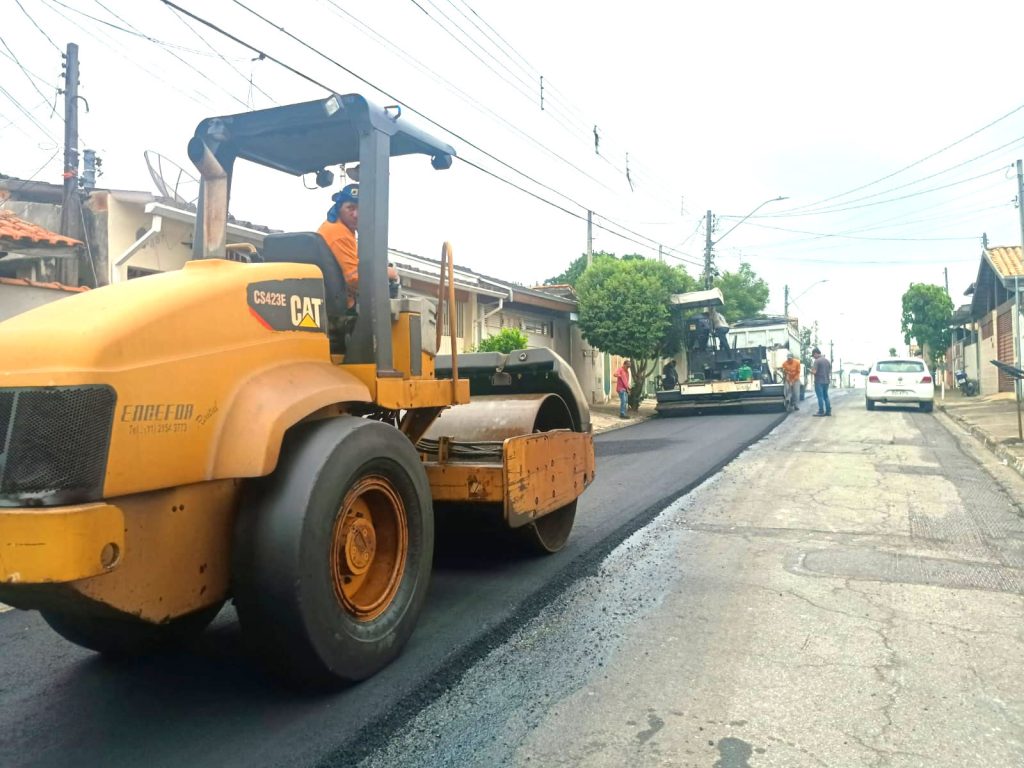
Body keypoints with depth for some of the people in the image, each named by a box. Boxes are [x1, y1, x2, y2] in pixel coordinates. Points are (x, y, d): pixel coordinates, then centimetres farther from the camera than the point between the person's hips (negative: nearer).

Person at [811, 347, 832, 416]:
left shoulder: (817, 361, -13)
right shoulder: (827, 360, 12)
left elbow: (814, 372, -18)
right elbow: (830, 371, 15)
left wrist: (811, 370, 1)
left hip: (819, 381, -7)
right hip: (826, 381, 7)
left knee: (820, 397, -4)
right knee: (826, 396, 13)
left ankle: (821, 411, -4)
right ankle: (828, 411, 12)